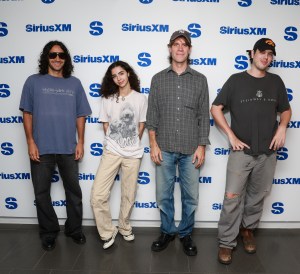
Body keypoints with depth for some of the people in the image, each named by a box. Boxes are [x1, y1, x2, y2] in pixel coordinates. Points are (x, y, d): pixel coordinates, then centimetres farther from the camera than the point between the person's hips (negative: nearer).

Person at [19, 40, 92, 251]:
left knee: (74, 191, 12)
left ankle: (74, 229, 30)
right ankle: (49, 232, 27)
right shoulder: (34, 82, 2)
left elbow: (80, 115, 6)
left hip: (68, 148, 2)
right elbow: (27, 113, 0)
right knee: (42, 193, 9)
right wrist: (30, 142, -7)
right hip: (41, 148, -1)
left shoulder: (74, 83, 6)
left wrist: (80, 142, 1)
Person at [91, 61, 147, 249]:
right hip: (111, 152, 1)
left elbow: (141, 126, 7)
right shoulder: (107, 99, 4)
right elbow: (106, 125, 10)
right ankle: (108, 232, 13)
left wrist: (133, 144, 11)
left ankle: (125, 228, 33)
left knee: (129, 195, 9)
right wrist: (115, 142, 9)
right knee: (97, 196, -7)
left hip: (133, 154, 0)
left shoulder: (141, 99, 0)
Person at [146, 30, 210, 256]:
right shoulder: (158, 79, 6)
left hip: (191, 150, 0)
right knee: (164, 195, 10)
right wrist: (153, 144, -3)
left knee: (190, 196, 7)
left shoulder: (200, 80, 5)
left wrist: (202, 146, -3)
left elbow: (204, 115, 3)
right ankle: (167, 232, 30)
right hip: (165, 148, 1)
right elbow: (152, 114, 3)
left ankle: (186, 234, 28)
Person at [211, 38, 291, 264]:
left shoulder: (276, 82, 7)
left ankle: (248, 229, 36)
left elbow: (286, 110, 18)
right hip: (241, 150, -3)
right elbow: (216, 109, -2)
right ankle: (226, 242, 10)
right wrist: (231, 136, -8)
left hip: (268, 152, 3)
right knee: (232, 197, -4)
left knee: (258, 196, 14)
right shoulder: (236, 80, -2)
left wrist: (282, 127, -3)